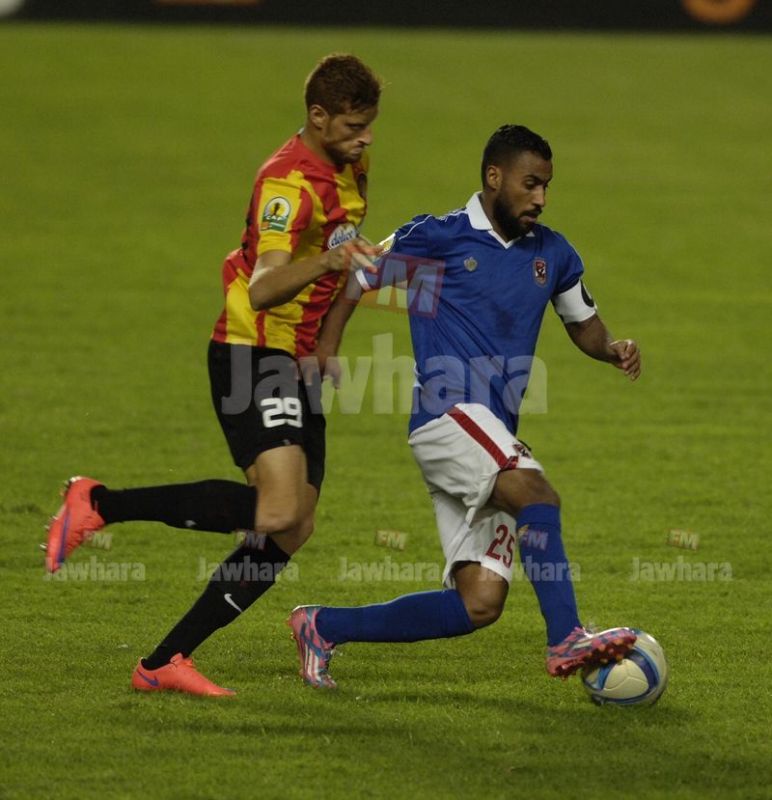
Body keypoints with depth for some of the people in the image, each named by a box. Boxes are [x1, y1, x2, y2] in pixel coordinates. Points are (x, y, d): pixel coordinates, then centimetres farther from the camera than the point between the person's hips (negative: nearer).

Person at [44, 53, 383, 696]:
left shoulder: (351, 167, 9)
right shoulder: (290, 182, -20)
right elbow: (263, 289, -32)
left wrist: (328, 340, 14)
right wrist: (326, 261, -48)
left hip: (299, 364, 9)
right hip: (252, 356, -9)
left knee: (293, 530, 3)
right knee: (277, 510, -25)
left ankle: (165, 663, 7)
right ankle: (98, 504, -12)